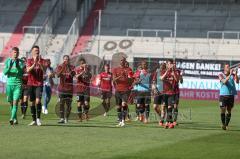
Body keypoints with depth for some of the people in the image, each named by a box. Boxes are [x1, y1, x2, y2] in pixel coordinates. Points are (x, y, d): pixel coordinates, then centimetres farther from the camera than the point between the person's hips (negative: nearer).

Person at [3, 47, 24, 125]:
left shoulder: (21, 62, 4)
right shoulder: (8, 61, 8)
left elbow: (22, 73, -4)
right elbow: (5, 72, 0)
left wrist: (17, 66, -20)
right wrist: (9, 67, -19)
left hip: (18, 84, -2)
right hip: (9, 84, 2)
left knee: (15, 102, -16)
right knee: (11, 102, 7)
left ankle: (12, 118, -25)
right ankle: (15, 118, 20)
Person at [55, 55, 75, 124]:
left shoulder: (72, 67, 3)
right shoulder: (60, 67, 4)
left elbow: (72, 74, -15)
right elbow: (58, 75, -12)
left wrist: (68, 67, -25)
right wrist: (63, 68, -24)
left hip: (69, 88, 0)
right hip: (62, 87, 0)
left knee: (69, 104, 0)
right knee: (61, 103, -6)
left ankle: (66, 118, 10)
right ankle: (62, 118, -7)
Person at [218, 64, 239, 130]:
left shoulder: (232, 75, 4)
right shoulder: (221, 75, -1)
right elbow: (224, 81, -18)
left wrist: (235, 74, -26)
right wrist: (230, 75, -28)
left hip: (231, 95, 2)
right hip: (223, 95, -2)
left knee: (229, 111, 4)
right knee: (223, 110, -4)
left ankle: (226, 125, 14)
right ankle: (223, 124, 13)